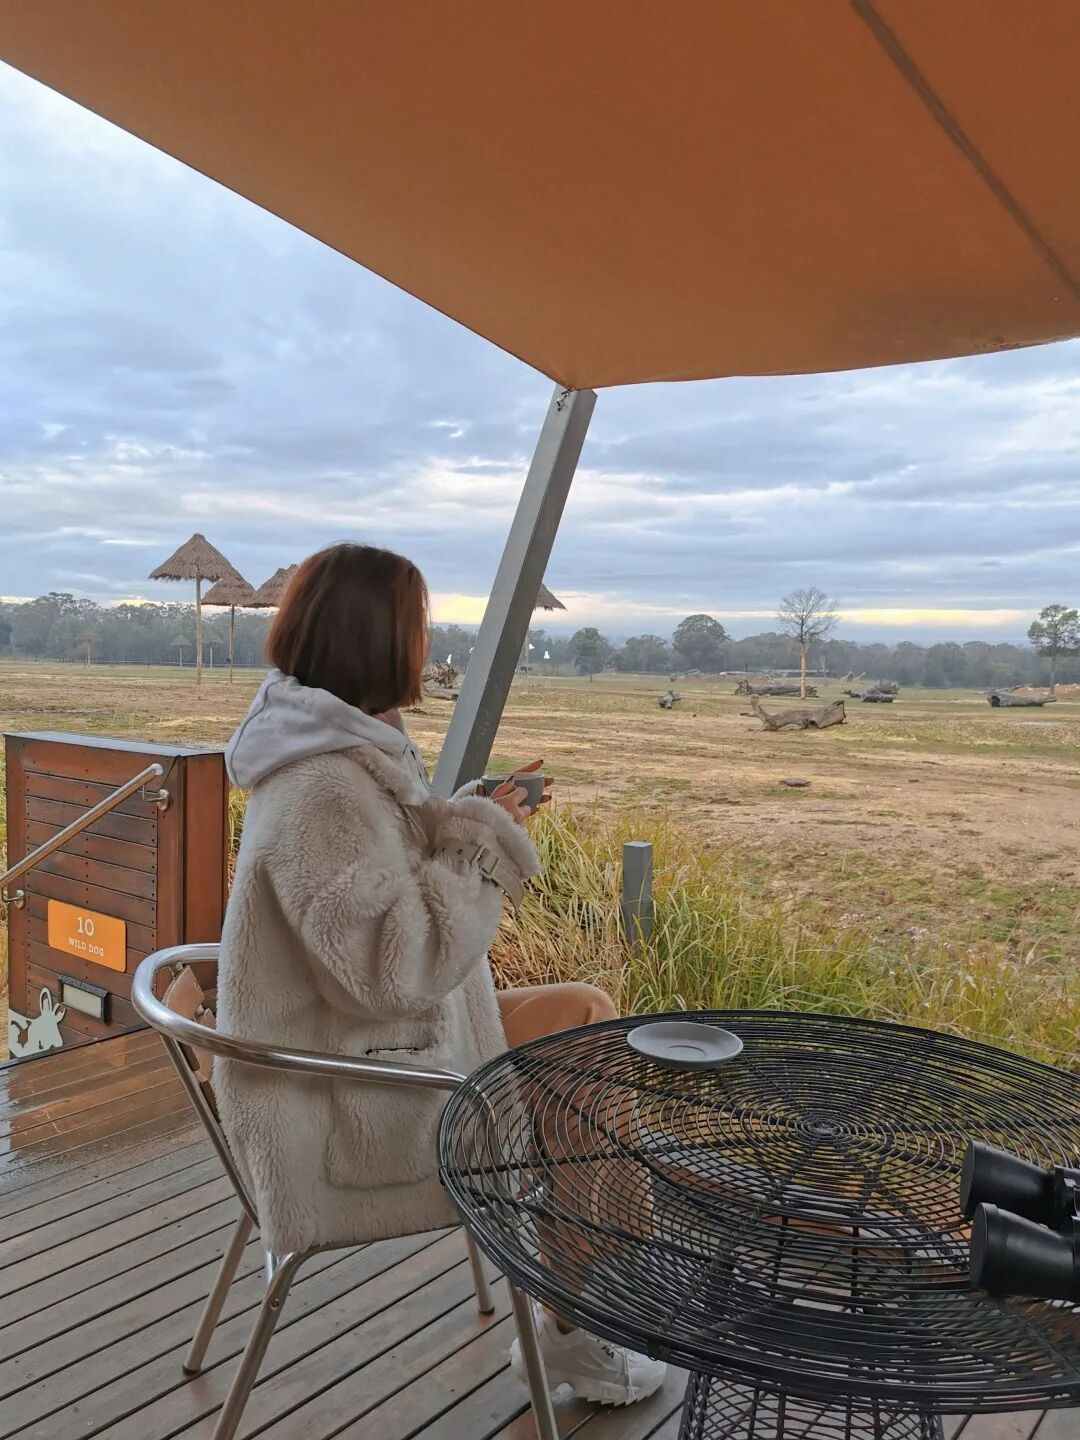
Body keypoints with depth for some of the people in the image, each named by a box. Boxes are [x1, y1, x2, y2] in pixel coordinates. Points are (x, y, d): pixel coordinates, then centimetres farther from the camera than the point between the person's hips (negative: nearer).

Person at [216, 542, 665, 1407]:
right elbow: (393, 968, -30)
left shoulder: (346, 751, 3)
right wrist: (482, 842, -20)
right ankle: (572, 1328, 24)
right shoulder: (323, 791, -28)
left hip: (388, 1049, 9)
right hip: (362, 1109, -9)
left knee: (590, 1013, 10)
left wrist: (473, 819, 2)